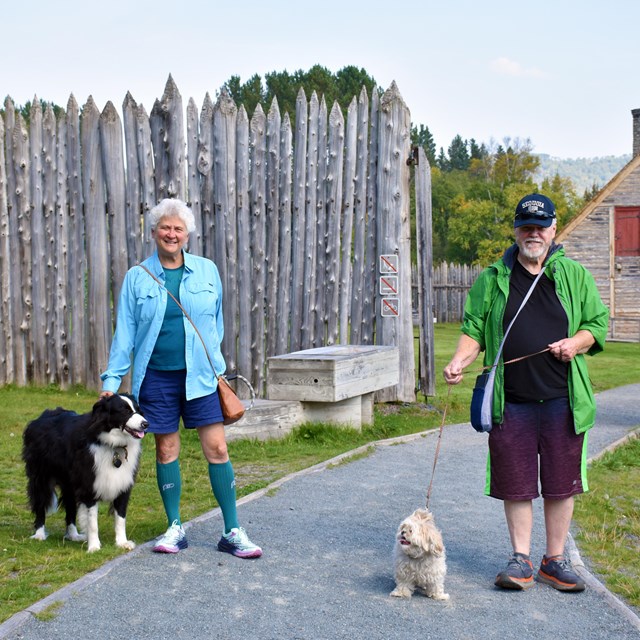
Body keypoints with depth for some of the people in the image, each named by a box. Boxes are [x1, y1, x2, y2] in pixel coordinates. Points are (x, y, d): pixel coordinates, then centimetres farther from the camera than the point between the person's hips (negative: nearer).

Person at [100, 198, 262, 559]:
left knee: (217, 448, -3)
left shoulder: (207, 271, 4)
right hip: (157, 377, 0)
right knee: (166, 450, 7)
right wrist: (112, 379, 0)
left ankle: (233, 532, 5)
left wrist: (217, 367, 11)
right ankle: (175, 529, 20)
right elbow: (125, 333, 4)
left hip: (200, 375, 0)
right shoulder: (137, 278, 3)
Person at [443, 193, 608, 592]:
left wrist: (575, 342, -8)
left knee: (561, 484, 6)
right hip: (511, 402, 0)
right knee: (516, 484, 3)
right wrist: (459, 362, -8)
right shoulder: (492, 279, 9)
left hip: (562, 400, 0)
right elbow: (474, 330, 9)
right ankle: (521, 560, 16)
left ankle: (556, 560, 20)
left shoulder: (575, 275, 9)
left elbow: (599, 322, 13)